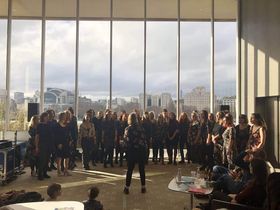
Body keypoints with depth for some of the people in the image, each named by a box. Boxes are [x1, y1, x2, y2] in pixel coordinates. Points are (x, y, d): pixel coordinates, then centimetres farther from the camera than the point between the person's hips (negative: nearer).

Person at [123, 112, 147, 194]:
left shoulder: (128, 128, -5)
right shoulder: (141, 128, 2)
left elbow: (126, 139, -6)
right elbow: (144, 139, 1)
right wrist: (145, 147, 7)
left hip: (132, 150, -2)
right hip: (142, 150, 2)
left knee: (130, 169, 6)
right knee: (142, 169, 10)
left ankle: (127, 188, 9)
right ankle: (143, 187, 15)